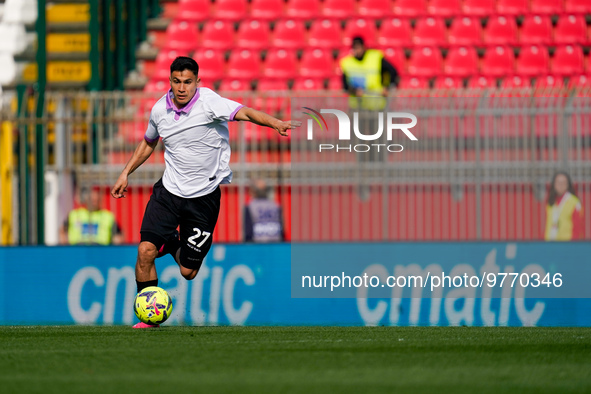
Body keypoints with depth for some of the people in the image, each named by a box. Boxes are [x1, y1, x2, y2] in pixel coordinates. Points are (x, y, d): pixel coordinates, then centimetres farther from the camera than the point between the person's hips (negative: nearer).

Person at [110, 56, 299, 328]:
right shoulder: (160, 109, -1)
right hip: (168, 192, 3)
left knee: (188, 272, 2)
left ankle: (175, 247, 39)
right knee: (145, 251, -15)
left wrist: (275, 123, -50)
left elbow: (244, 113, -32)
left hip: (204, 197, -3)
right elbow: (148, 143, 20)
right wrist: (125, 173, 16)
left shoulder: (209, 102, -16)